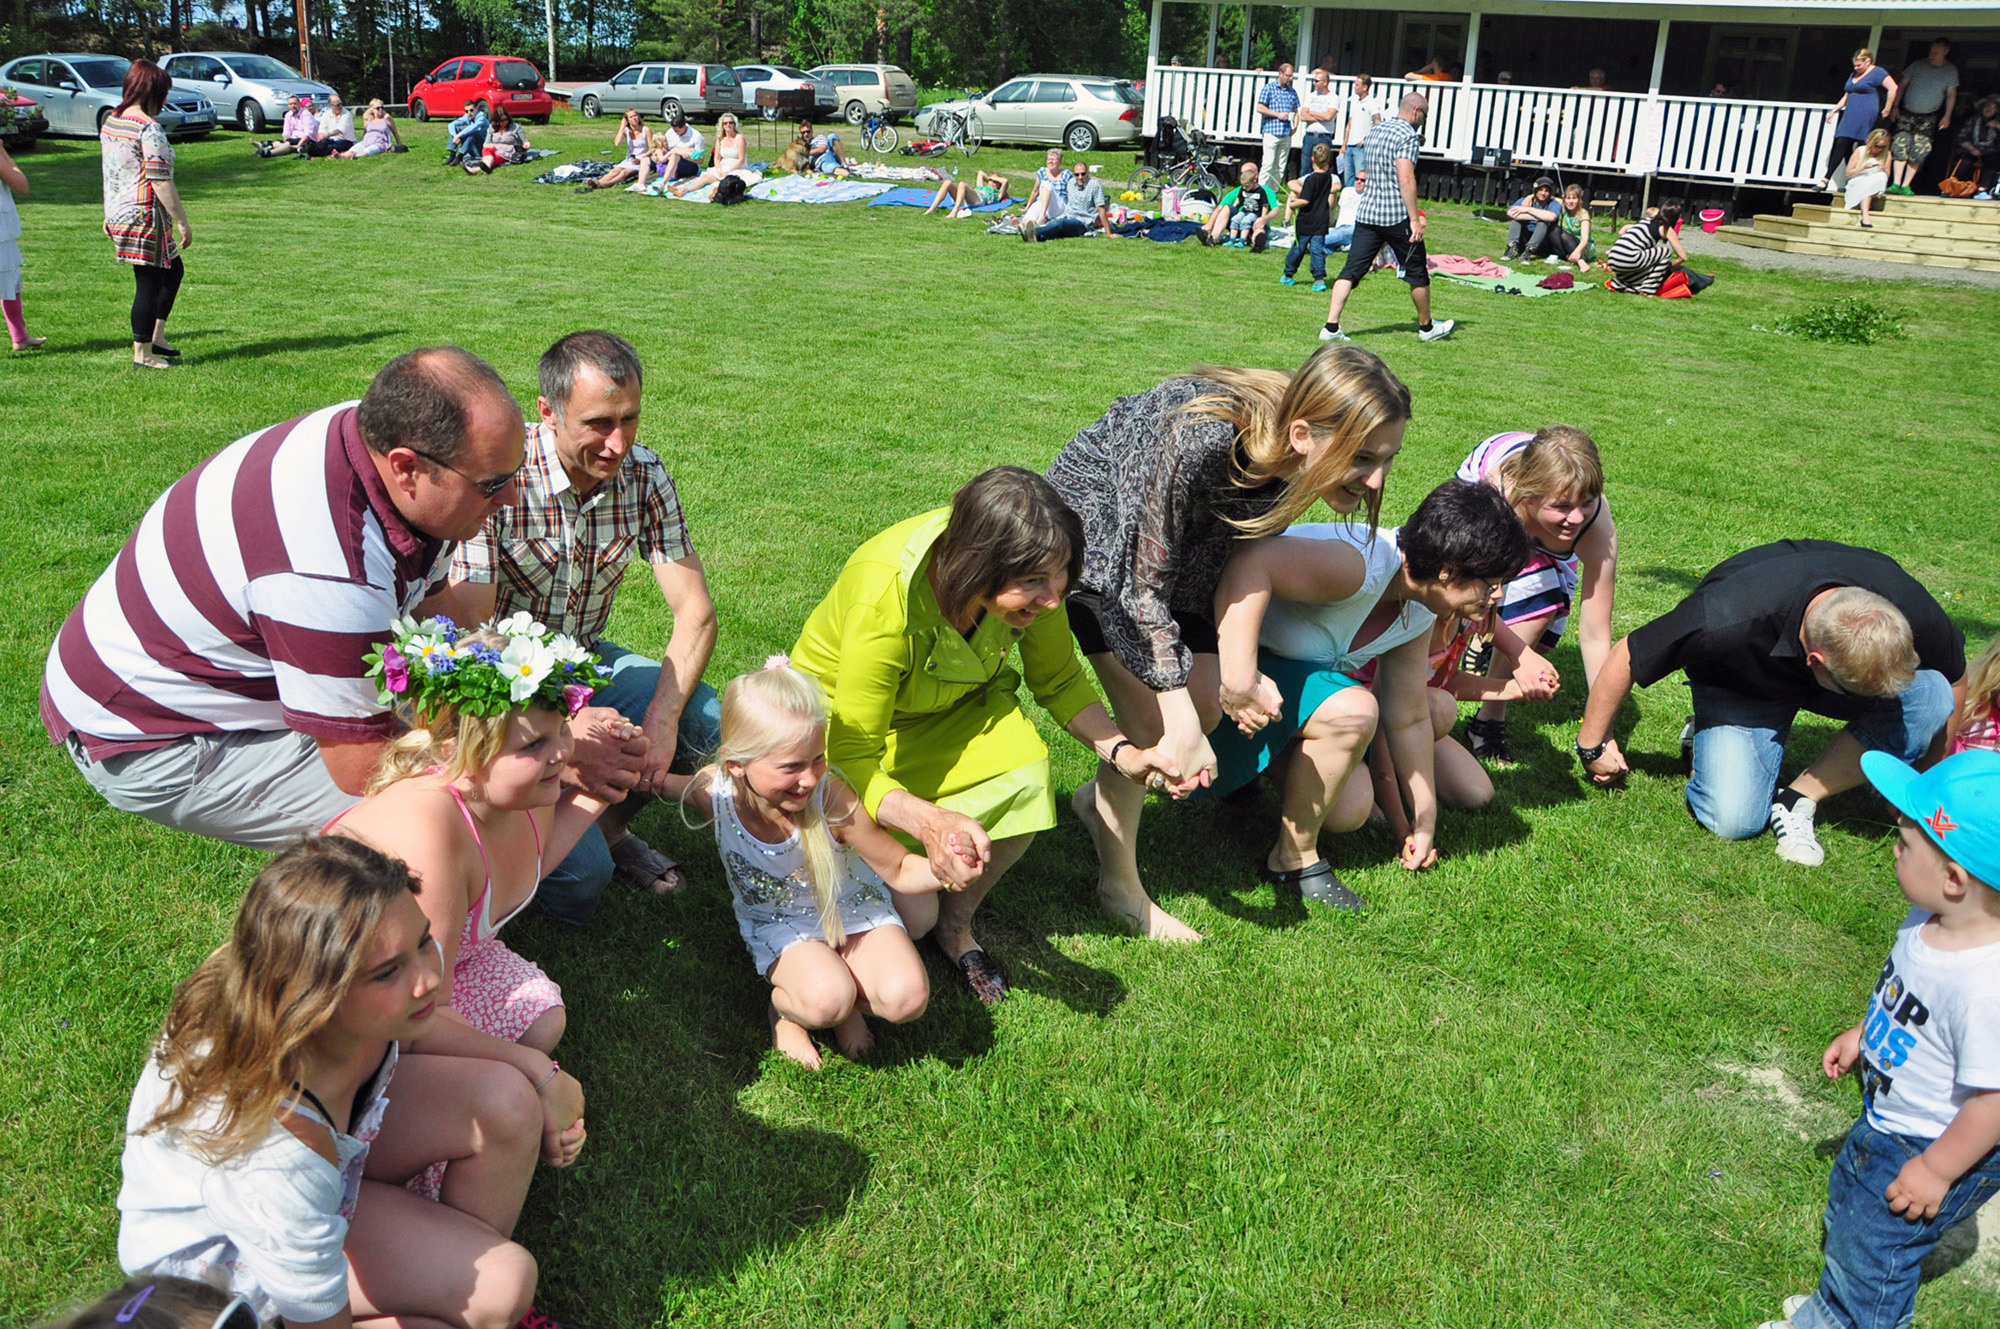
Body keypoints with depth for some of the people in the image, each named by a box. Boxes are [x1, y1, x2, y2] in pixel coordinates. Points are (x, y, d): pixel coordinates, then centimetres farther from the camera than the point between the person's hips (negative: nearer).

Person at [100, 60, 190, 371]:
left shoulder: (110, 122, 11)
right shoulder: (149, 127, -17)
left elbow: (109, 171, 18)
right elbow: (161, 182, -20)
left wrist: (110, 213, 26)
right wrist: (183, 222, -16)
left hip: (118, 215, 10)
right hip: (144, 218, -10)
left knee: (173, 270, 21)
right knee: (149, 284, 0)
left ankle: (156, 336, 23)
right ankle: (143, 353, 7)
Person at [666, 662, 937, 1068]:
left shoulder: (833, 799, -31)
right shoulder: (713, 791, -25)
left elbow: (900, 871, -18)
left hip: (850, 908, 0)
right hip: (778, 924, 0)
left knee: (906, 998, -24)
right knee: (825, 1002, -30)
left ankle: (848, 986, 8)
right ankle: (785, 1007, 5)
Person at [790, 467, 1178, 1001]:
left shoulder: (1029, 578, -23)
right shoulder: (886, 601, -39)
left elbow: (1058, 681, -6)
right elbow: (850, 756, -33)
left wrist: (1119, 749, -23)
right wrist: (929, 821, -51)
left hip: (950, 706, 5)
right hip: (843, 721, -5)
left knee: (1023, 777, -27)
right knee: (911, 913, -18)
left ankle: (957, 924, 1)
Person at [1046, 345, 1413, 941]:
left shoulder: (1287, 460, -22)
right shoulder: (1199, 441, -43)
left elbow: (1241, 568, -2)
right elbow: (1144, 585, -33)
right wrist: (1180, 727, -33)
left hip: (1178, 546, 7)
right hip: (1090, 516, -7)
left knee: (1206, 706, 4)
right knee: (1152, 718, -13)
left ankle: (1101, 799, 31)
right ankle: (1121, 887, 7)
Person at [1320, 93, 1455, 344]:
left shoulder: (1375, 131, 15)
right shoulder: (1408, 135, -10)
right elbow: (1405, 178, -19)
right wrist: (1415, 219, -19)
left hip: (1366, 213, 7)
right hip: (1397, 215, -7)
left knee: (1351, 271, -1)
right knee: (1417, 272, 9)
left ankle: (1331, 327, -12)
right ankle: (1426, 327, 21)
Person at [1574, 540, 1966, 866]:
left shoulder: (1913, 613, -33)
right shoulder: (1729, 621, -42)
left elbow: (1956, 681, -7)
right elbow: (1625, 657, -25)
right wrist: (1592, 744, -11)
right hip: (1743, 685, -3)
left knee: (1933, 699, -28)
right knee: (1733, 820, -21)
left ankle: (1799, 798, -13)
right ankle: (1705, 736, 12)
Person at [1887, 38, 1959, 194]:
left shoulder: (1951, 70, 2)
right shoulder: (1918, 65, 1)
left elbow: (1951, 94, 7)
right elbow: (1902, 85, 8)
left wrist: (1947, 116, -1)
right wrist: (1895, 107, 1)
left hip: (1928, 117, 0)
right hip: (1907, 113, 0)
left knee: (1918, 152, -8)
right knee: (1901, 147, -12)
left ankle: (1906, 186, -4)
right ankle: (1896, 184, -14)